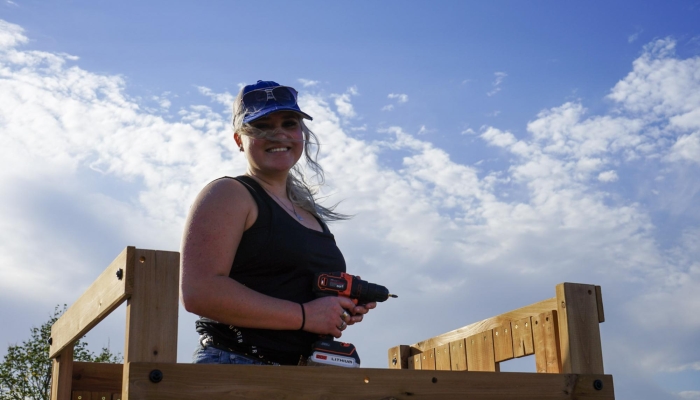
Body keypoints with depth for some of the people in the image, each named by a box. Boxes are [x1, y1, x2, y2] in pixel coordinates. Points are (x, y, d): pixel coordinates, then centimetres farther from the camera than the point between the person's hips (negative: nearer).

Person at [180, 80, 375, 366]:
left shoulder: (309, 212, 19)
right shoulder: (228, 195, -3)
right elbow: (199, 291, -16)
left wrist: (343, 308, 7)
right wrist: (305, 315, -16)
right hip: (236, 373, -6)